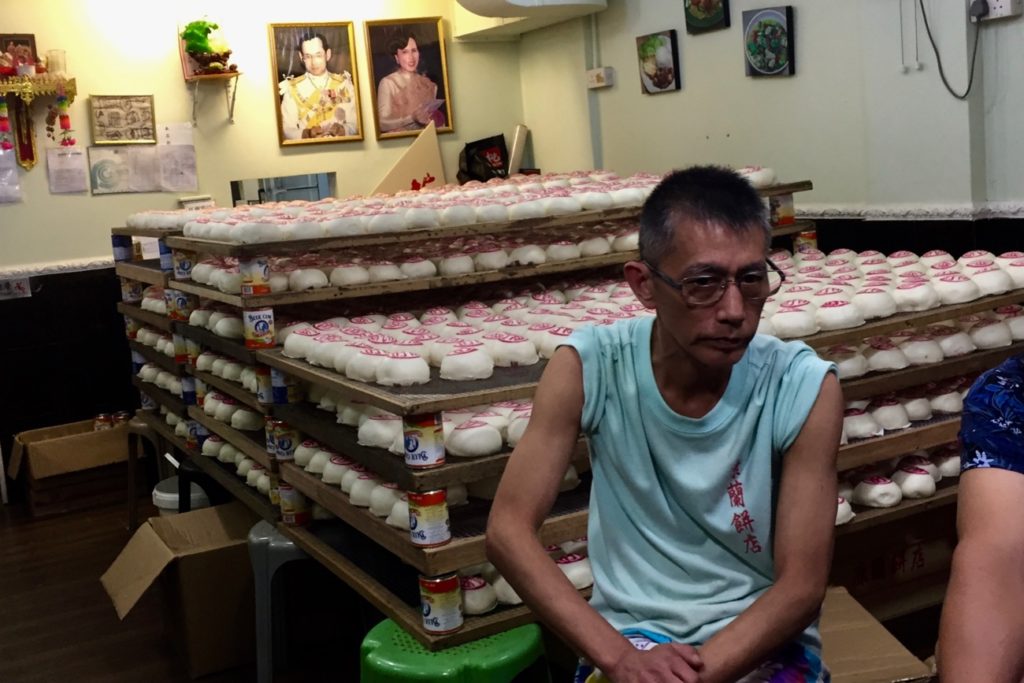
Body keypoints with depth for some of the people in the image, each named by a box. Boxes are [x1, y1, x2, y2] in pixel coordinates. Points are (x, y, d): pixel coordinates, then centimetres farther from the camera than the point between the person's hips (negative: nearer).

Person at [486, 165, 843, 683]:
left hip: (762, 638, 1)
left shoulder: (804, 388, -14)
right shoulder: (587, 368, -11)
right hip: (631, 633, 0)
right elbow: (508, 530, -13)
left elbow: (802, 587, -12)